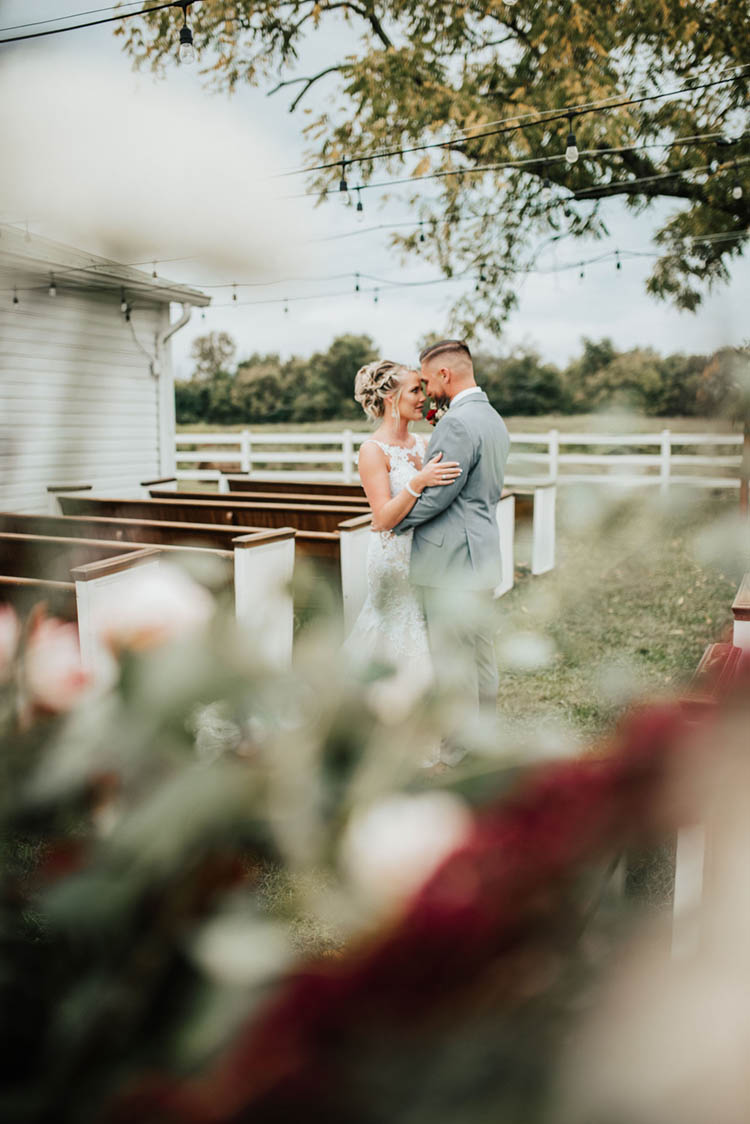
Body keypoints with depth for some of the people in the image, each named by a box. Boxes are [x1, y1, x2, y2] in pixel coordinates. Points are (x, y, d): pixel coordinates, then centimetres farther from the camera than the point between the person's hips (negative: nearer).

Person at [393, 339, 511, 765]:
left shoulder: (457, 423, -17)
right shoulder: (493, 418, 15)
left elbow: (436, 495, -19)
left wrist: (392, 522, -5)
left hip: (452, 561, -10)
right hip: (483, 555, 10)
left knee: (454, 663, -1)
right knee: (482, 657, 16)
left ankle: (458, 757, 8)